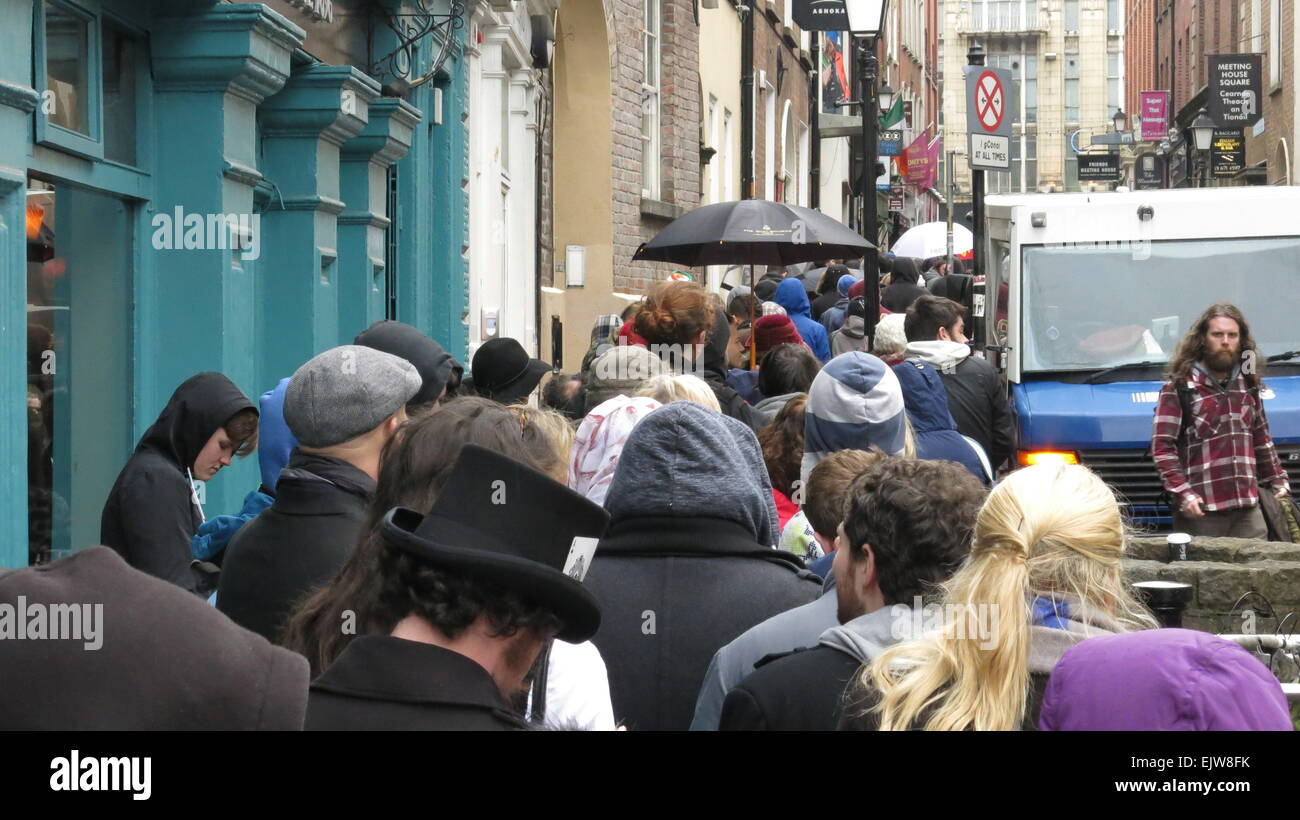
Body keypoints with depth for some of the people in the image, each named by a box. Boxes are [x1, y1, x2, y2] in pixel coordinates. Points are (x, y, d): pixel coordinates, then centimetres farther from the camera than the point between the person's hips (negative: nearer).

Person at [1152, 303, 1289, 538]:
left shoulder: (1247, 384, 16)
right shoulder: (1179, 386, -3)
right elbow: (1161, 446, -8)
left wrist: (1277, 480, 22)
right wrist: (1182, 493, -17)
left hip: (1248, 510, 5)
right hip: (1202, 511, -5)